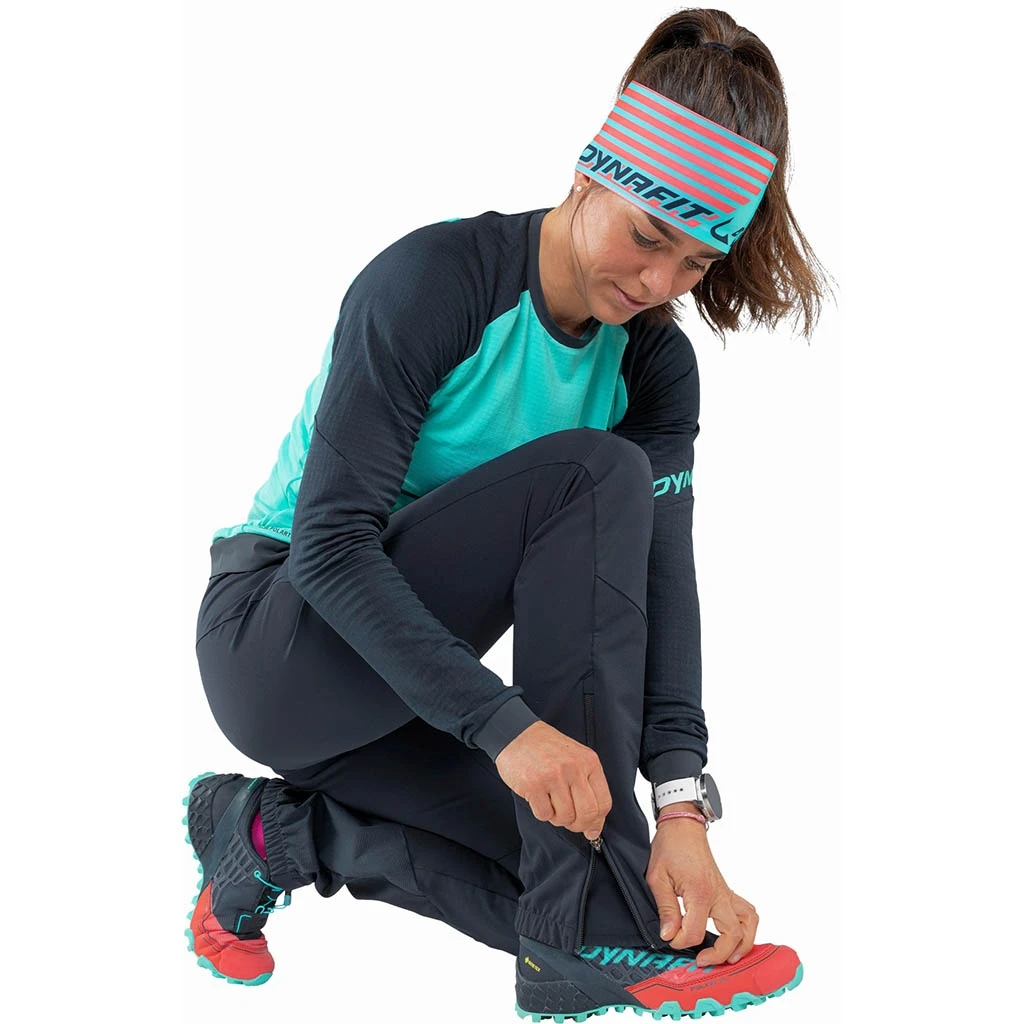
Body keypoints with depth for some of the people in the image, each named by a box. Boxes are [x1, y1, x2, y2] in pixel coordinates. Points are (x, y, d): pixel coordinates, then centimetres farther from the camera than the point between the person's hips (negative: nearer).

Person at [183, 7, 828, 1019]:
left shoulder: (654, 363, -2)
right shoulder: (433, 279, -20)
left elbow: (659, 575, -12)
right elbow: (330, 543, -27)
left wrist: (681, 805, -26)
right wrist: (504, 722, -36)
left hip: (404, 678, 7)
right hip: (276, 639, -7)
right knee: (593, 475, -26)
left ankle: (279, 831, 6)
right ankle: (591, 934, -27)